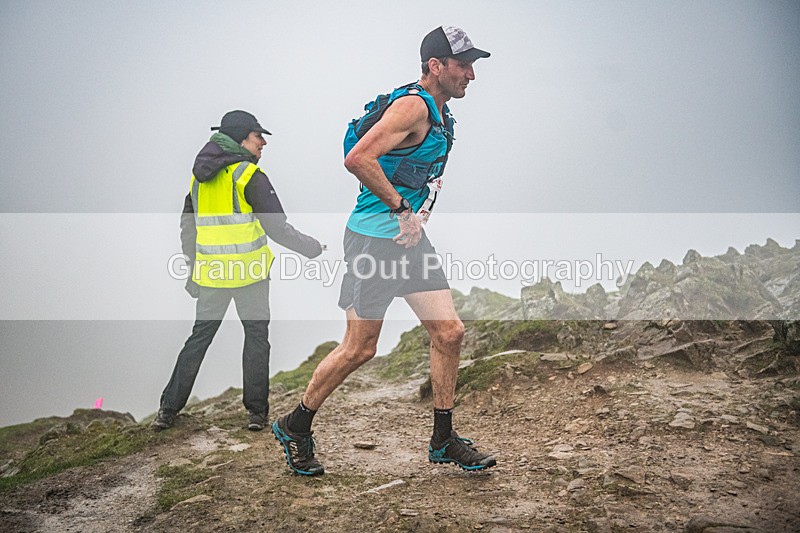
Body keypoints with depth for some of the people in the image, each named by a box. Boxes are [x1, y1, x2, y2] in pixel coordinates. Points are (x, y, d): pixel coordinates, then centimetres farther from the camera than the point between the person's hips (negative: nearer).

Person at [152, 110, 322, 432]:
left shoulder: (199, 176, 11)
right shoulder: (249, 175, -10)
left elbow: (187, 227, 16)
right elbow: (277, 227, -13)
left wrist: (194, 267, 25)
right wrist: (312, 248, 1)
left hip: (211, 272, 5)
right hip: (250, 271, -5)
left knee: (199, 336, 14)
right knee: (256, 336, 8)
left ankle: (168, 410, 16)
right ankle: (256, 412, 11)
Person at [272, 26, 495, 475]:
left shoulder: (440, 113, 15)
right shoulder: (413, 105, -16)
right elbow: (357, 159, -28)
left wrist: (420, 212, 14)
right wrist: (402, 210, -21)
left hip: (410, 236, 9)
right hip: (374, 237, -9)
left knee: (450, 333, 5)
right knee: (360, 348, -1)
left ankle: (444, 441, 18)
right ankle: (295, 426, 19)